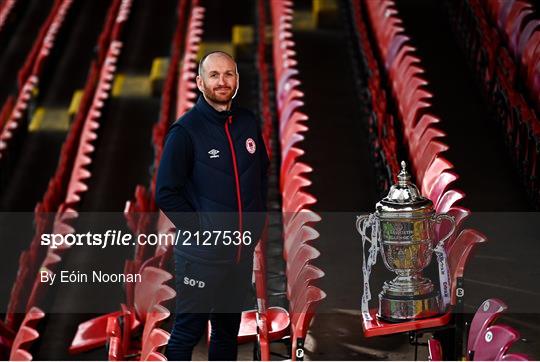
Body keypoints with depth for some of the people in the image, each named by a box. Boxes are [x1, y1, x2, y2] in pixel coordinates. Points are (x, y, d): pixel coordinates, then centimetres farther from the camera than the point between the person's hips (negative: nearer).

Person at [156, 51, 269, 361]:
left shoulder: (249, 124, 5)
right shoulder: (186, 130, -11)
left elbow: (263, 173, 19)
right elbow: (167, 193, -12)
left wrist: (257, 222, 9)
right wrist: (200, 232, -14)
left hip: (242, 251, 6)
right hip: (201, 254, -6)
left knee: (228, 330, 17)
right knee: (189, 331, -1)